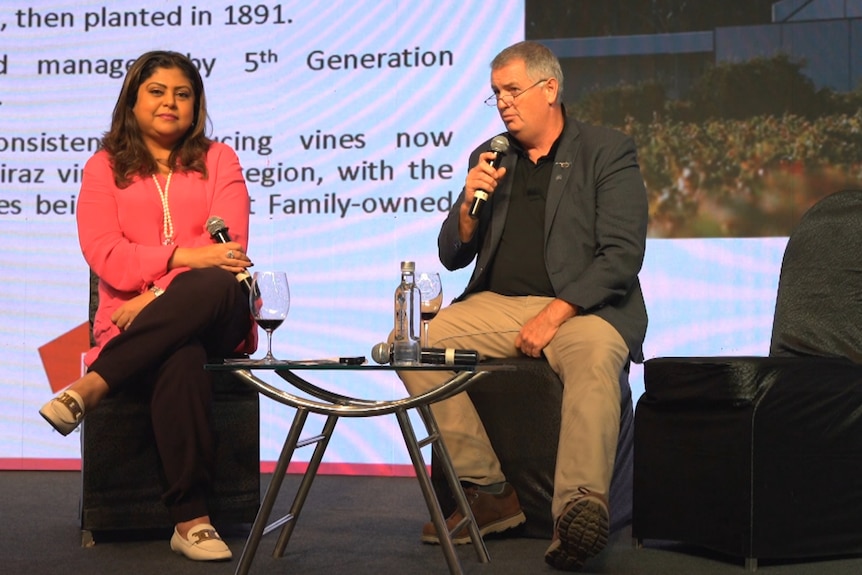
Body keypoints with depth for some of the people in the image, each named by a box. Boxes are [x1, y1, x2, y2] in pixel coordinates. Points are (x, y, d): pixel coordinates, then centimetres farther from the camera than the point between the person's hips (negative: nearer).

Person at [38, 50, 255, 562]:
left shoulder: (218, 160, 16)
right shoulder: (105, 167, 15)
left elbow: (228, 247, 0)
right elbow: (104, 254, -1)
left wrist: (158, 296, -14)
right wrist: (183, 256, -18)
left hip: (216, 316, 1)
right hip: (132, 319, -1)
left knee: (216, 285, -39)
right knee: (181, 361, -38)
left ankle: (92, 386, -34)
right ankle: (191, 520, -36)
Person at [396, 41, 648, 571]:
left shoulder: (609, 152, 2)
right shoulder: (490, 158, 17)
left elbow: (622, 255, -8)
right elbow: (453, 257, 17)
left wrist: (555, 314, -18)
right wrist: (470, 203, -3)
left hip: (581, 307, -5)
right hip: (498, 305, 5)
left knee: (595, 358, -38)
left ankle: (579, 510, -47)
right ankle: (489, 492, -16)